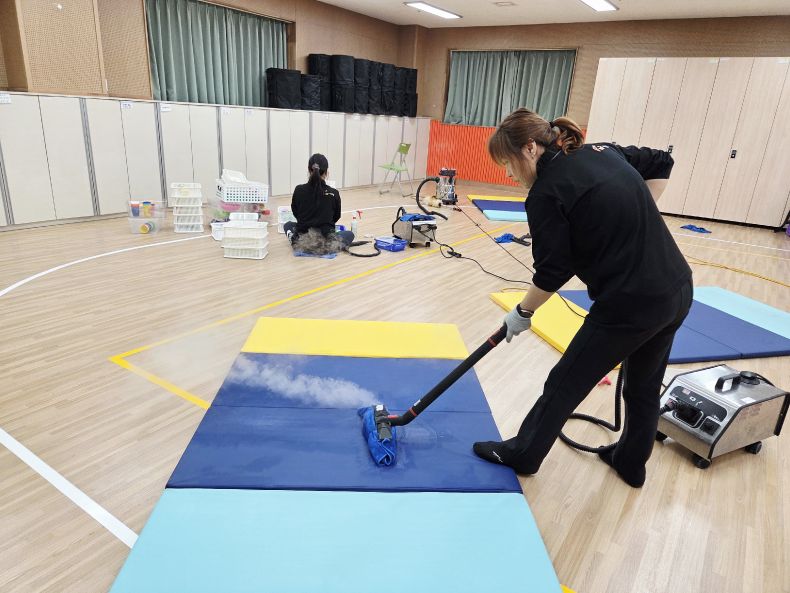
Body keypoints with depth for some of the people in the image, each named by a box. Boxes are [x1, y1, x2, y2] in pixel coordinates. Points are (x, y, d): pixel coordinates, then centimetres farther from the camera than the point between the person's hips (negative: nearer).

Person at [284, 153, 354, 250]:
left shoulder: (299, 190, -10)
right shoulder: (334, 193, -12)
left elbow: (295, 213, 7)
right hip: (326, 240, -1)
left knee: (287, 225, 34)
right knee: (350, 234, 29)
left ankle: (294, 237, 10)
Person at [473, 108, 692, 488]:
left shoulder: (546, 194, -14)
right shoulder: (603, 151, 8)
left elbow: (552, 272, -12)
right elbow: (661, 163, 21)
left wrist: (523, 313, 4)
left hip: (630, 306, -8)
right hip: (678, 290, 8)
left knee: (564, 385, 10)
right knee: (644, 387, 25)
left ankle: (522, 454, 30)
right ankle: (631, 463, 45)